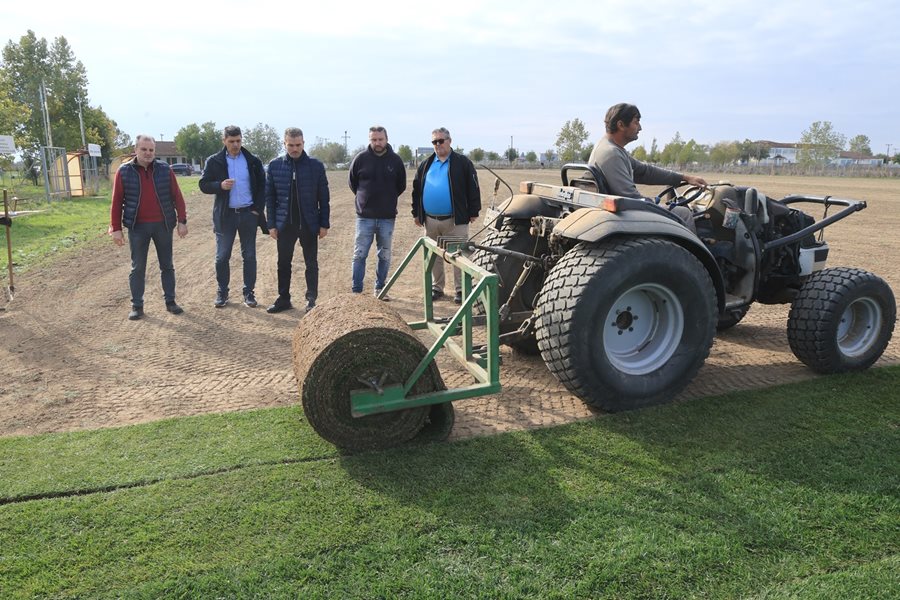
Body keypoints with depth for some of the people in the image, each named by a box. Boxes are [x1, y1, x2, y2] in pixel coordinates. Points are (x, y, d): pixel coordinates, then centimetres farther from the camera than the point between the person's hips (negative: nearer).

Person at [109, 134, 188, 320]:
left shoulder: (164, 169, 1)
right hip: (137, 227, -1)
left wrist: (182, 221, -4)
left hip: (163, 225, 1)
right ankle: (137, 306, 13)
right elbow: (117, 201, 0)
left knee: (167, 265, 9)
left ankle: (170, 301, 19)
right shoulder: (124, 171, -1)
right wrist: (116, 228, -3)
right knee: (137, 268, 5)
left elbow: (177, 196, 2)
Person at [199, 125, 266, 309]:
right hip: (225, 215, 0)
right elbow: (203, 185, 1)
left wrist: (258, 209, -4)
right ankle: (222, 292, 16)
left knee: (249, 256, 6)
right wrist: (220, 185, -18)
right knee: (222, 257, 2)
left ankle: (249, 292, 15)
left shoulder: (253, 161, 2)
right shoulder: (214, 161, 1)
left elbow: (262, 186, 5)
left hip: (248, 214, 1)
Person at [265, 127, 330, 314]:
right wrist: (271, 224, 0)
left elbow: (323, 197, -2)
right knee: (283, 263, 11)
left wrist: (324, 223, -3)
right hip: (284, 224, 2)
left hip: (309, 224, -2)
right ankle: (283, 299, 23)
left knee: (311, 263, 6)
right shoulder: (275, 165, 0)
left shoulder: (316, 166, -5)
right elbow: (269, 196, 3)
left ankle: (311, 300, 16)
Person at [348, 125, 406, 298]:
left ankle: (380, 288, 21)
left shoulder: (396, 160, 0)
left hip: (387, 217, 1)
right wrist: (364, 198, 11)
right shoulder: (360, 159, -3)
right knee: (359, 254, 0)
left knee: (385, 256, 9)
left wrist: (388, 199, 11)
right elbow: (353, 183, 11)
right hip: (365, 216, -1)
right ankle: (356, 290, 7)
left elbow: (401, 186, 12)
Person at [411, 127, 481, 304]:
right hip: (430, 220, 5)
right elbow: (417, 190, 18)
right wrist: (416, 213, 14)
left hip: (455, 220, -5)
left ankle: (461, 289, 5)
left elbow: (473, 188, -2)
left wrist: (473, 211, -5)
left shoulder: (463, 163, -1)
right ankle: (436, 287, 24)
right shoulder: (425, 165, 13)